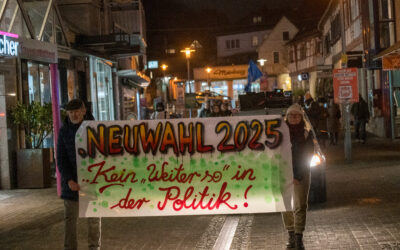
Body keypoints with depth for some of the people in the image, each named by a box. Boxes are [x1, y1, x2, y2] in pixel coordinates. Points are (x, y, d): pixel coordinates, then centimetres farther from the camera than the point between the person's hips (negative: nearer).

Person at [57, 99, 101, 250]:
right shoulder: (64, 131, -1)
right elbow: (61, 159, -3)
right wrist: (69, 180, -18)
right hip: (72, 180, 1)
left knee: (94, 216, 6)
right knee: (70, 218, 1)